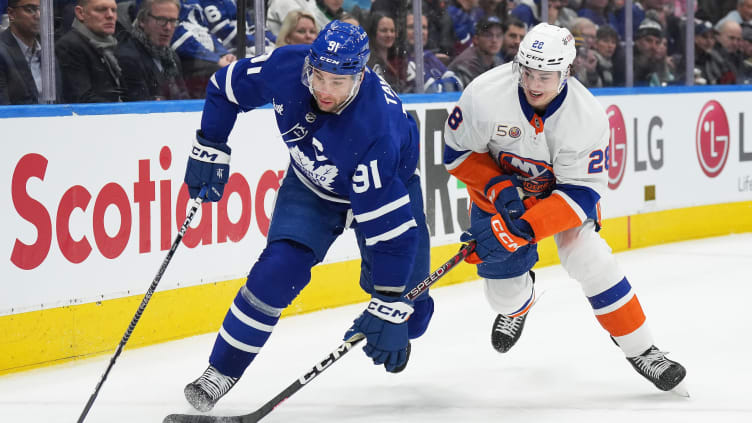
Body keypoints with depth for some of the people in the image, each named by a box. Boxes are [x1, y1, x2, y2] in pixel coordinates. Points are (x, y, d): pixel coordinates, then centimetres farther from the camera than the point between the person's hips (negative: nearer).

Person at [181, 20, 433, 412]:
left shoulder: (375, 130, -43)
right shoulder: (286, 67, -32)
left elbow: (392, 228, -39)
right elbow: (226, 85, -9)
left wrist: (390, 309, -37)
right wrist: (209, 150, -7)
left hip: (389, 184, -2)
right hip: (311, 181, 2)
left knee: (408, 316, -2)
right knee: (280, 267, -21)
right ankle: (221, 370, -10)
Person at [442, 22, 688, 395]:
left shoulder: (587, 118, -31)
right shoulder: (485, 95, -31)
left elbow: (581, 192, -28)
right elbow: (457, 150, -15)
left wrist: (521, 229, -38)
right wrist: (498, 189, -29)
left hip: (562, 189, -1)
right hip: (498, 186, 1)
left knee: (589, 260, -20)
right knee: (504, 290, 0)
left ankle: (640, 350, -4)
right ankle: (517, 303, 41)